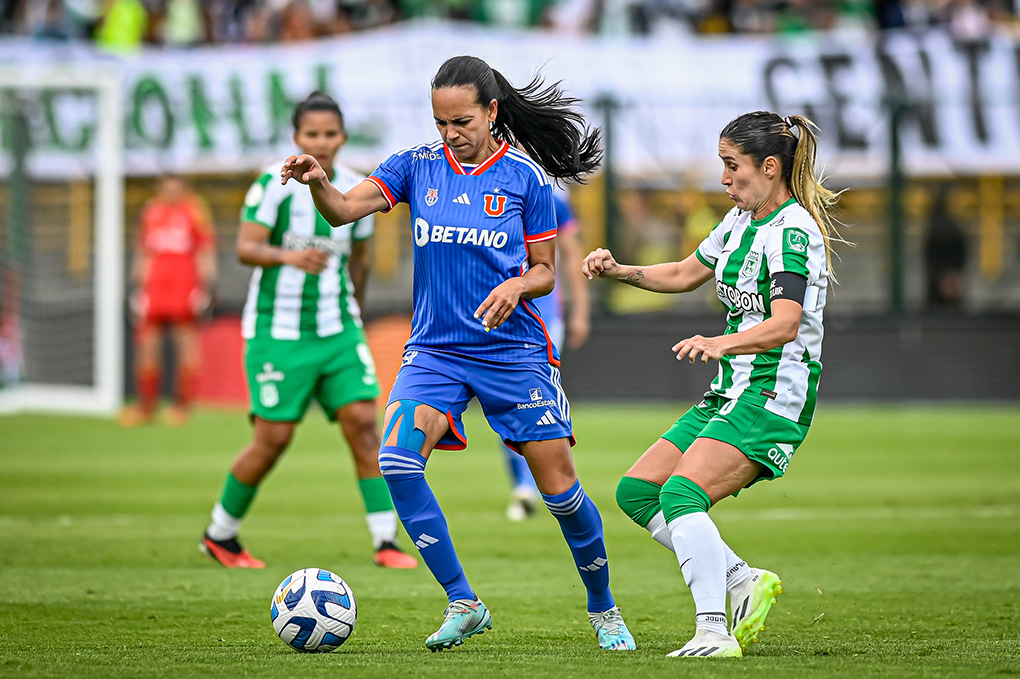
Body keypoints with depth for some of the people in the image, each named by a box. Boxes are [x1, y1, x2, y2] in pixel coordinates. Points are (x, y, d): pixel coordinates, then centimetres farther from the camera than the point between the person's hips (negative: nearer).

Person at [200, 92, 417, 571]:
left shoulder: (356, 190, 4)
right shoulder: (275, 183, -10)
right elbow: (245, 247, -16)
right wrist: (288, 256, -35)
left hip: (338, 331, 4)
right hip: (278, 331, -4)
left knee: (363, 423, -9)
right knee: (274, 438, -4)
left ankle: (386, 541, -7)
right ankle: (219, 535, 17)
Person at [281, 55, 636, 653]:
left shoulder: (525, 177, -1)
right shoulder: (418, 165, 3)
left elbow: (545, 272, 4)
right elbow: (345, 210, -8)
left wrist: (516, 287, -18)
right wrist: (317, 182, -30)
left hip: (513, 351, -2)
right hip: (435, 350, 2)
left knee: (560, 488, -1)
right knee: (397, 459, -22)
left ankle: (603, 608, 24)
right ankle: (463, 603, -11)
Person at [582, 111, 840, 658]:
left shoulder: (793, 230, -16)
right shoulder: (742, 220, 14)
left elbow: (785, 325, -29)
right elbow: (686, 274, 28)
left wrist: (721, 343, -45)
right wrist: (619, 271, 14)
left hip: (774, 394, -10)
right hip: (732, 390, 10)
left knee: (683, 493, -25)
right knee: (637, 490, 4)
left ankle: (714, 631, -28)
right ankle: (743, 582, 4)